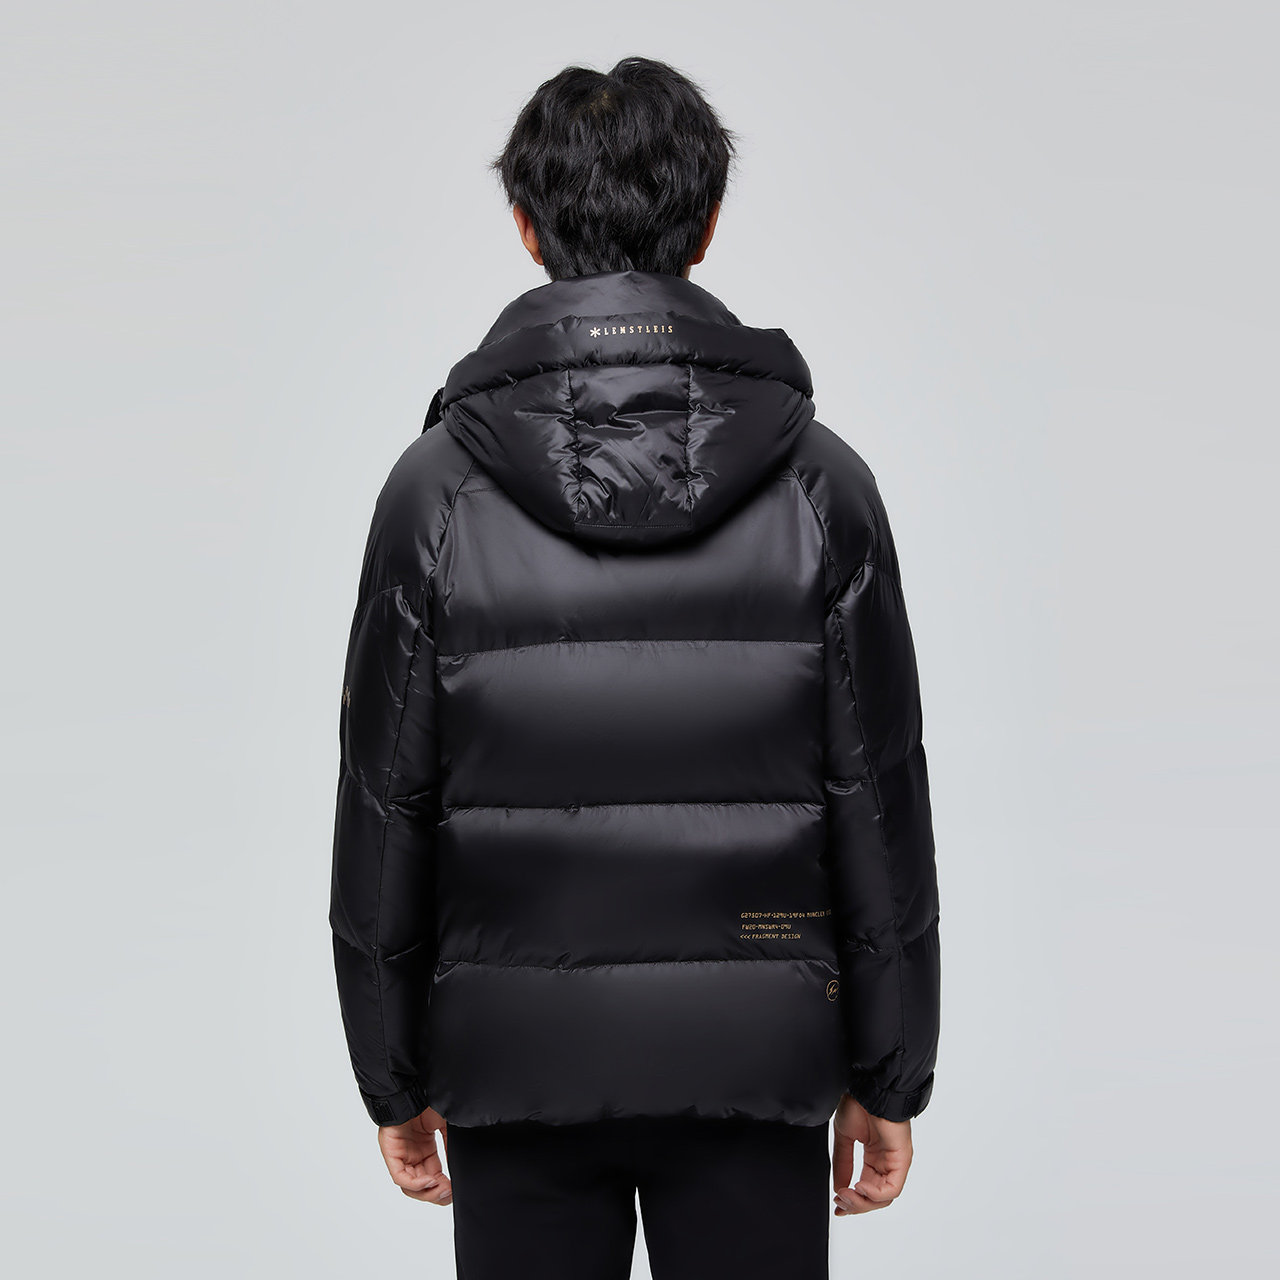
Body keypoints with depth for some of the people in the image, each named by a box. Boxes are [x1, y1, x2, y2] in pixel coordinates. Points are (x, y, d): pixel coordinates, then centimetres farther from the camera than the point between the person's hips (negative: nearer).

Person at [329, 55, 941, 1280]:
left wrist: (396, 1079, 7)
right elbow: (880, 801, -4)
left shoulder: (437, 485, -7)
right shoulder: (821, 481, -6)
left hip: (516, 1056, 0)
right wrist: (887, 1080, 5)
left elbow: (385, 805, -4)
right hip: (752, 1059, 0)